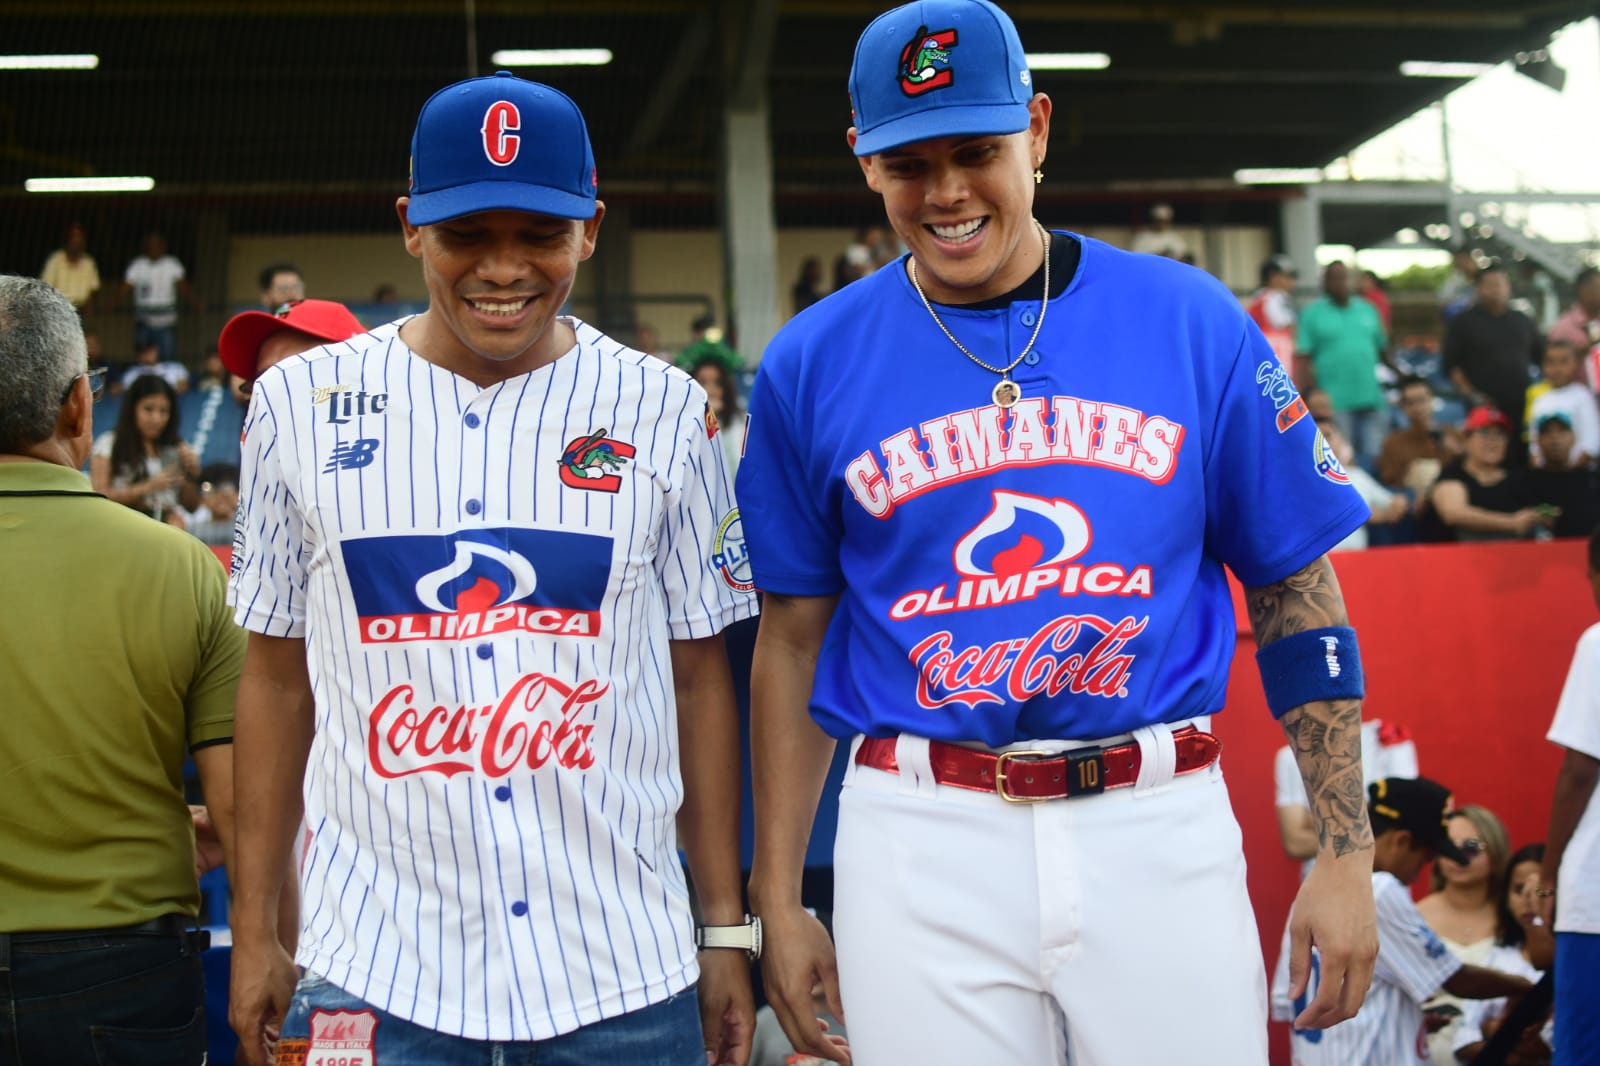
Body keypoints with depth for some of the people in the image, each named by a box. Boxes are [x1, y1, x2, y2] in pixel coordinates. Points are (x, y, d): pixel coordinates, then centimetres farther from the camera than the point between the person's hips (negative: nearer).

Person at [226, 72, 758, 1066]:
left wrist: (727, 929, 4)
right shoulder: (300, 402, 3)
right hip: (373, 966, 0)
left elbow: (699, 676, 5)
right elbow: (277, 675, 8)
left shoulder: (664, 410, 2)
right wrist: (254, 929, 7)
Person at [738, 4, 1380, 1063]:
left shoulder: (1192, 321, 1)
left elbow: (1297, 589, 5)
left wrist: (1346, 852, 0)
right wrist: (778, 898, 7)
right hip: (920, 842, 0)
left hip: (1161, 826, 0)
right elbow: (795, 637, 9)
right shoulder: (813, 363, 3)